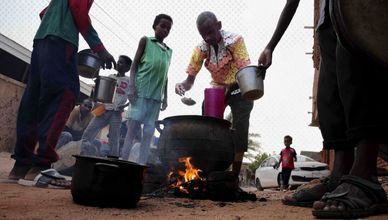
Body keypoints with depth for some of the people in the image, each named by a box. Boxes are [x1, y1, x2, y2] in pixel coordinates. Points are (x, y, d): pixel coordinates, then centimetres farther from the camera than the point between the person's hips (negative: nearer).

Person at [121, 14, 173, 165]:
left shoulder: (169, 51, 20)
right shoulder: (146, 41, 8)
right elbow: (135, 64, 3)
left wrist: (165, 97, 13)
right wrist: (132, 86, -9)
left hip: (156, 95, 4)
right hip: (141, 90, -4)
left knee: (149, 130, 0)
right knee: (133, 125, -7)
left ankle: (142, 163, 1)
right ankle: (124, 159, -4)